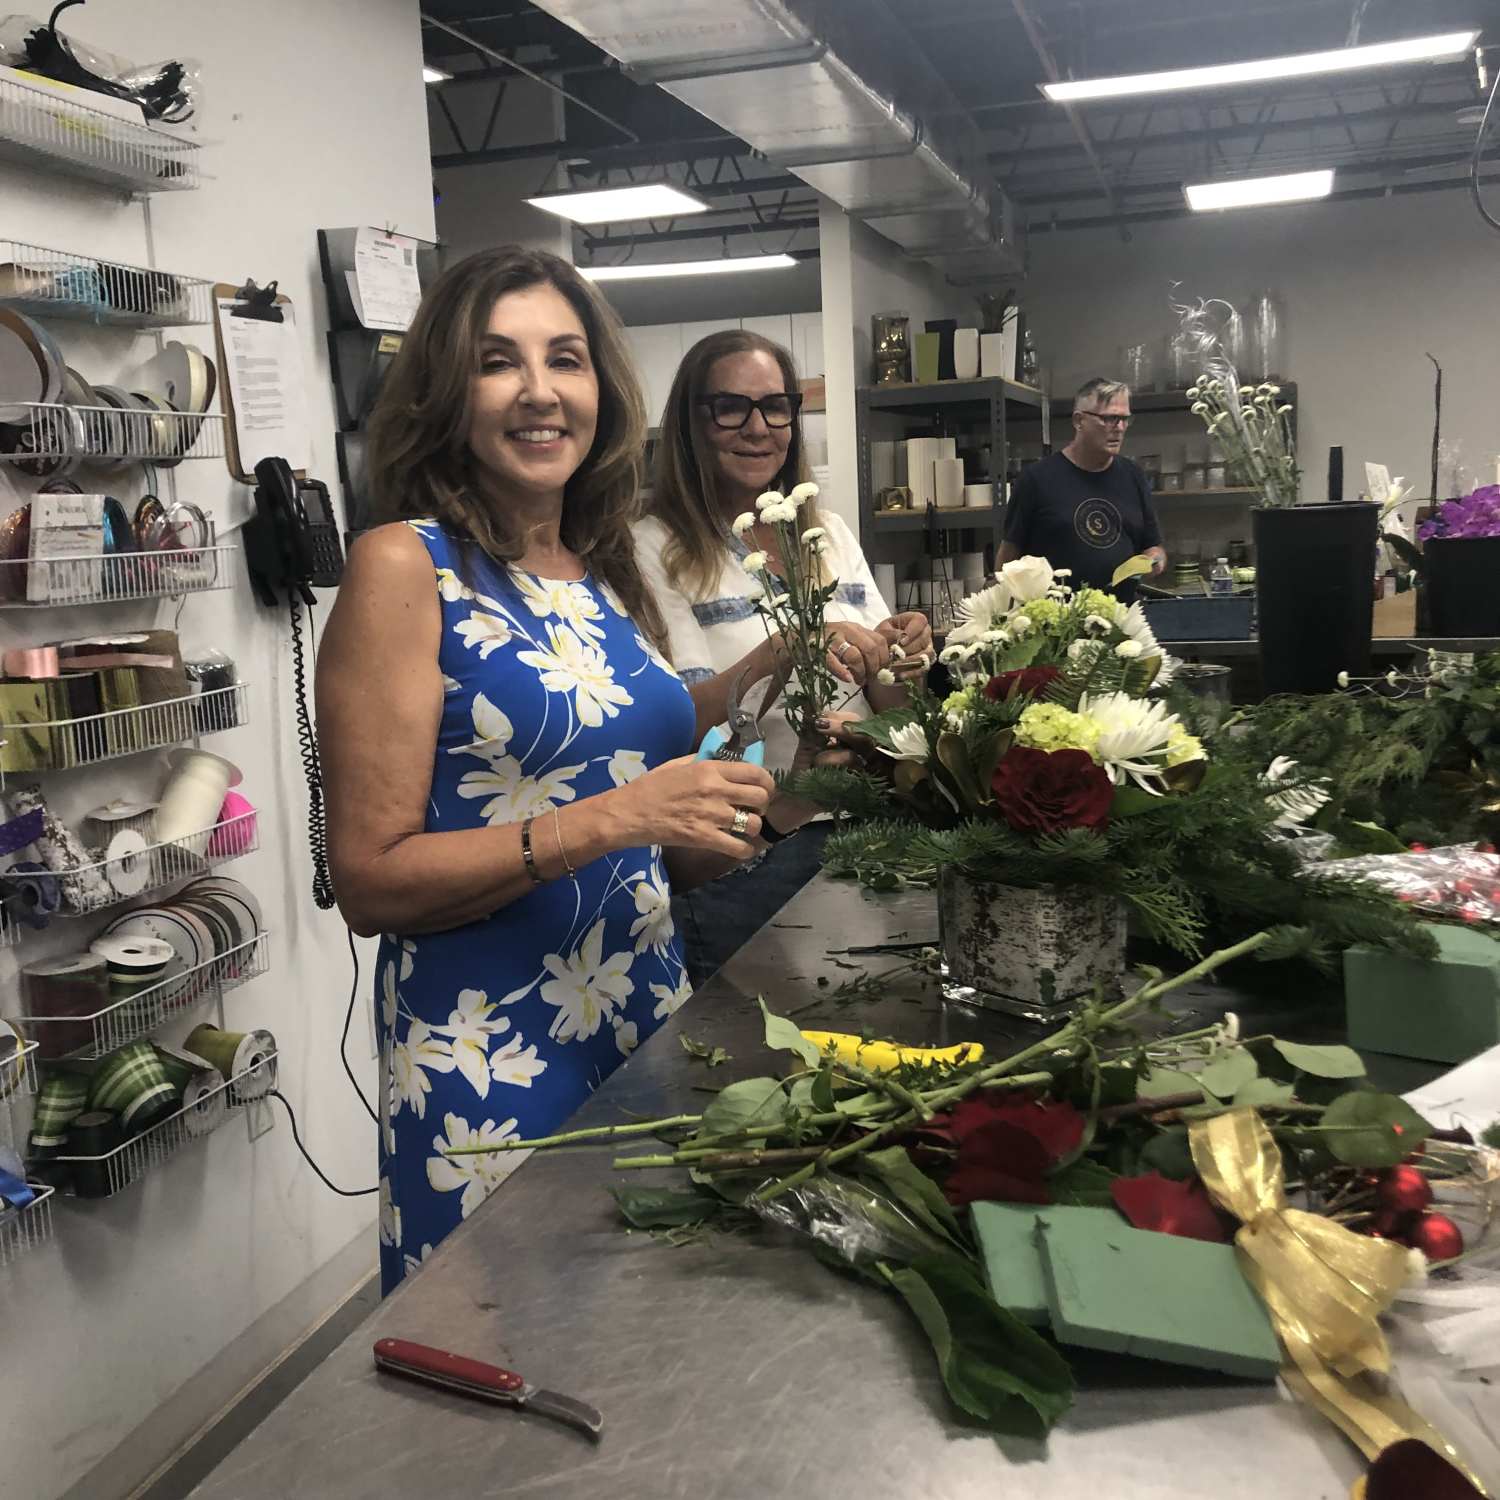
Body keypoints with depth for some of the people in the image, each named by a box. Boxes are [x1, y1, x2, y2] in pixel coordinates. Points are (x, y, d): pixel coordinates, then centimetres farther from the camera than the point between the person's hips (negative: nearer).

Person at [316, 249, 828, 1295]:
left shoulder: (611, 578, 8)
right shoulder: (407, 567, -10)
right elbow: (371, 883, -14)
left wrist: (772, 803, -1)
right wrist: (613, 817, -21)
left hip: (651, 1025, 6)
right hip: (487, 1062, -6)